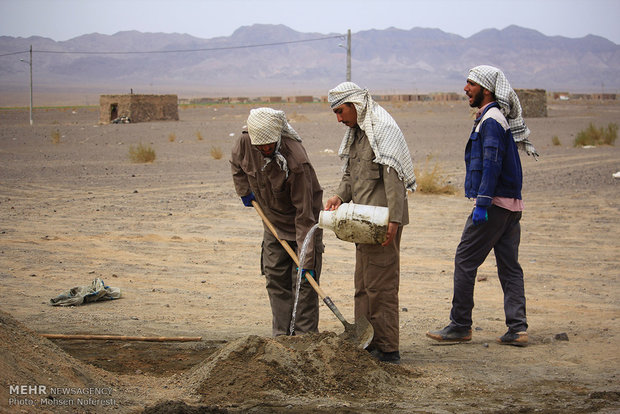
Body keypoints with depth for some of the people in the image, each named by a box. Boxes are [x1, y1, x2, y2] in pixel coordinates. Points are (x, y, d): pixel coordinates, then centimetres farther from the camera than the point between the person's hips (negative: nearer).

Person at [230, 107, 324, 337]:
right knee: (275, 279, 7)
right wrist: (244, 191, 4)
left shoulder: (296, 162, -34)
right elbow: (237, 164, 13)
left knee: (303, 280, -7)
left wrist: (306, 259, -32)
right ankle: (282, 336, 14)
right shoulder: (245, 143, -17)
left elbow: (304, 214, -32)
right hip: (273, 223, 6)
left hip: (300, 222, -6)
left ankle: (304, 337, -2)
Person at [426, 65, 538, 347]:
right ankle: (517, 329, 5)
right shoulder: (498, 118, 19)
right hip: (511, 204, 10)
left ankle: (460, 326, 1)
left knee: (465, 260, -3)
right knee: (509, 265, 7)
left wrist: (482, 203, -22)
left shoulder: (491, 120, -12)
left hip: (494, 204, -10)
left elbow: (492, 165, -20)